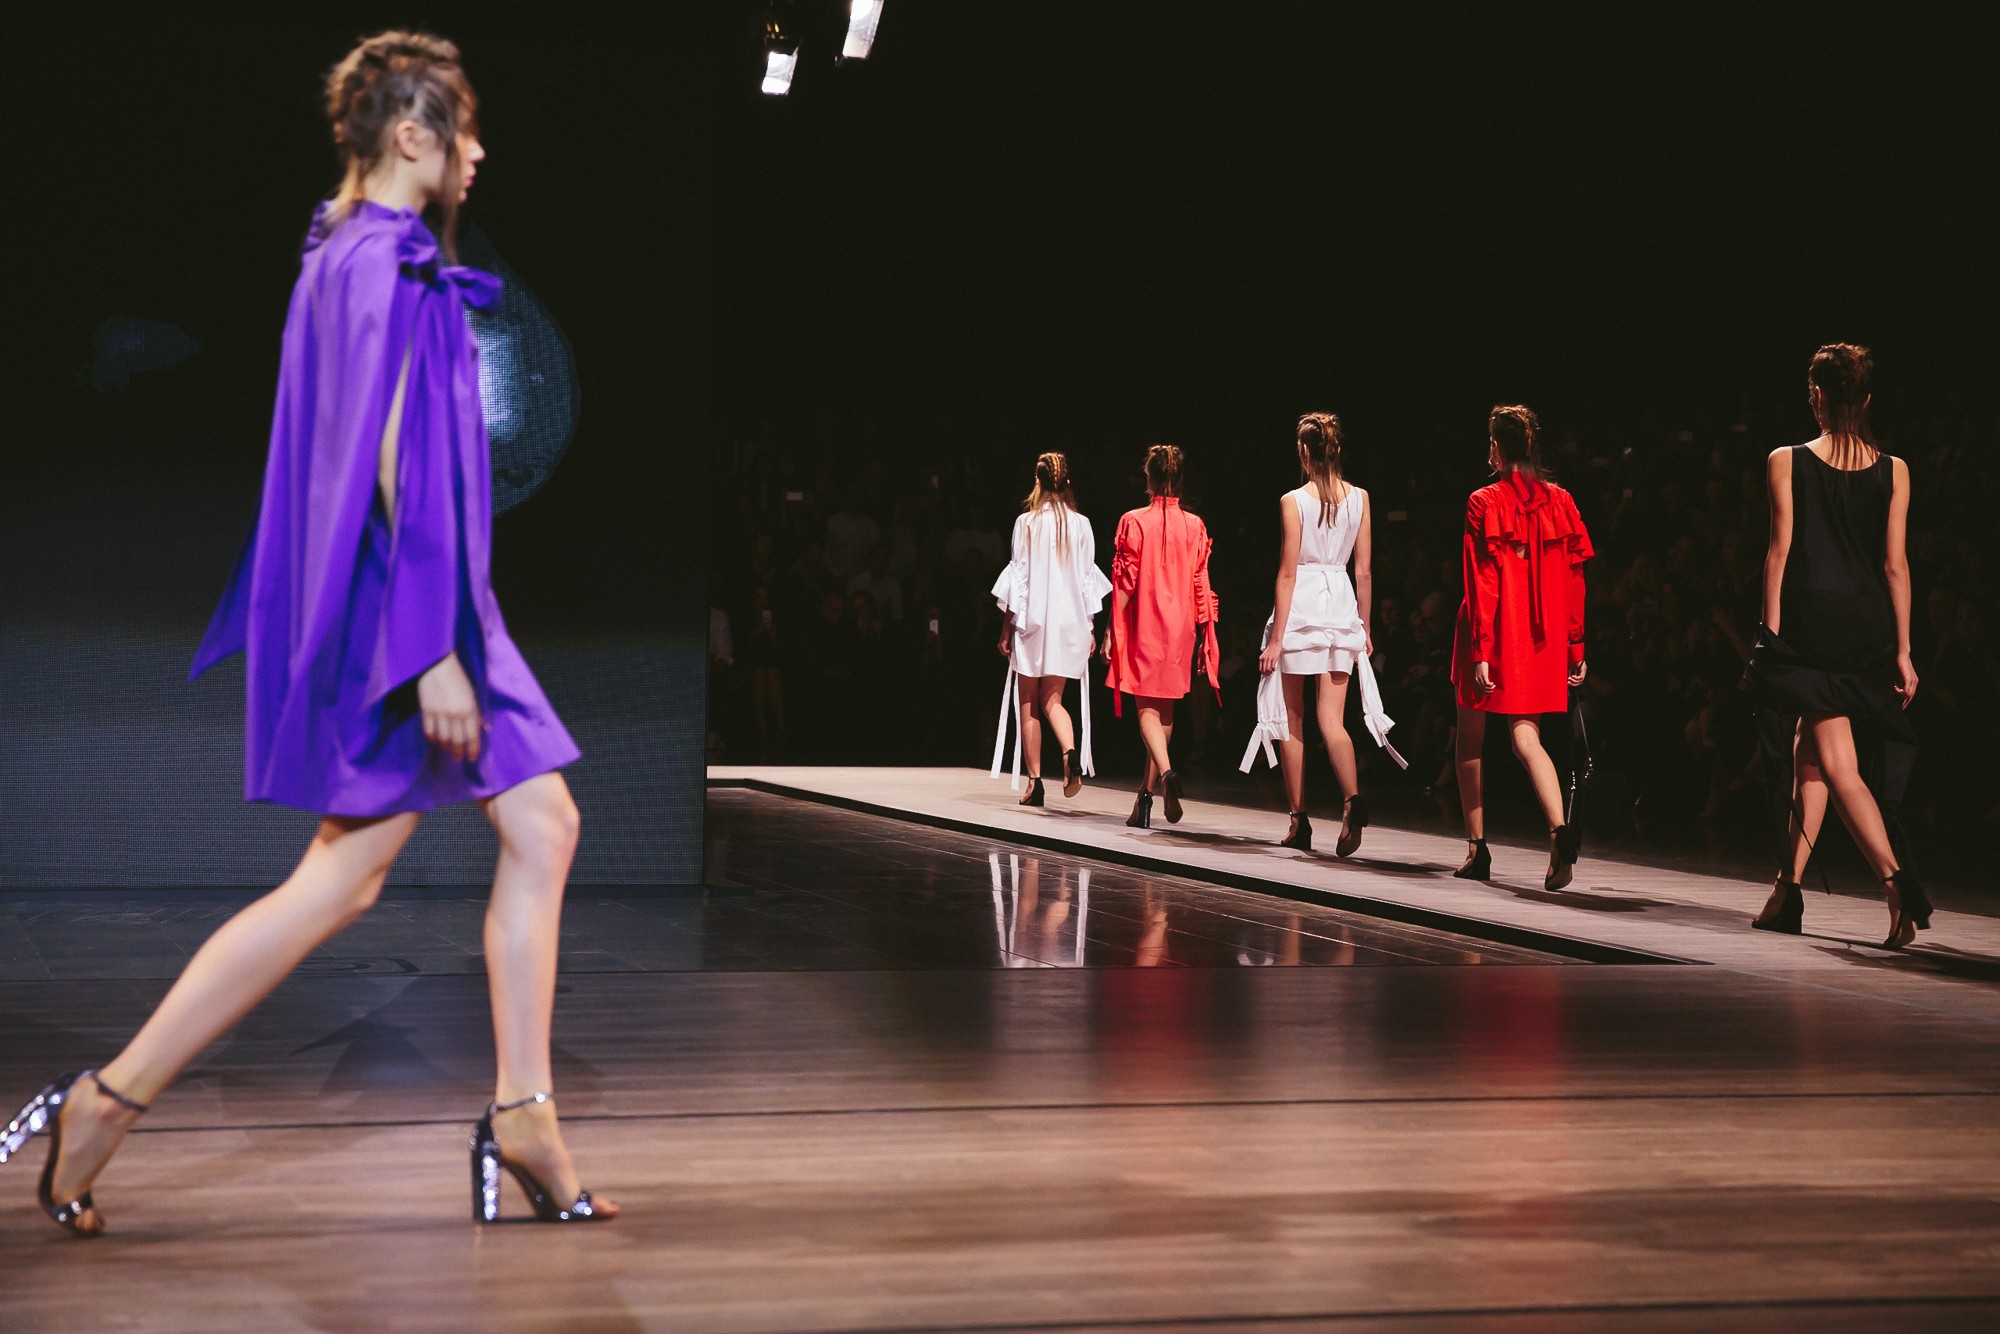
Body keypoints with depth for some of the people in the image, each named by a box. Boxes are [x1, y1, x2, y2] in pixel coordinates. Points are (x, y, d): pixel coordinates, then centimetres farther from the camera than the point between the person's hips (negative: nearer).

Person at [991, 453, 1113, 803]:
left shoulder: (1026, 522, -6)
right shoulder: (1081, 525, 1)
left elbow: (1018, 577, -5)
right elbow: (1088, 580, 3)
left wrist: (1007, 627, 1)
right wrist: (1090, 628, 11)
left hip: (1032, 619, -2)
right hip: (1070, 622, 2)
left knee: (1028, 705, 7)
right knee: (1052, 701, 9)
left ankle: (1034, 782, 5)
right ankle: (1071, 752, -20)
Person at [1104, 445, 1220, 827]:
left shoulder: (1134, 522, -6)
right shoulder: (1195, 526, 2)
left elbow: (1125, 581, -7)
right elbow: (1200, 583, 3)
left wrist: (1113, 630, -1)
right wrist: (1206, 636, 9)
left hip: (1144, 625, -3)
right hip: (1180, 627, 3)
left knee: (1147, 707, -3)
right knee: (1165, 710, 11)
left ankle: (1166, 772, -30)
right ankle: (1146, 796, 16)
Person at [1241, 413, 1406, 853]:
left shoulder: (1293, 502, -8)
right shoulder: (1359, 498, 3)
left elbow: (1288, 572, -9)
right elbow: (1363, 572, 5)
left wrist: (1276, 638, -6)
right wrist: (1365, 627, 15)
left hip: (1300, 607, -3)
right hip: (1342, 605, 3)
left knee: (1292, 721, 9)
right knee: (1332, 721, 3)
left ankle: (1299, 821, 12)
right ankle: (1353, 798, -23)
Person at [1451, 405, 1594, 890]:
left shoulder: (1484, 504, -9)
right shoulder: (1560, 502, 3)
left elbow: (1482, 586, -12)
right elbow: (1574, 582, 4)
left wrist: (1481, 652, -11)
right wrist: (1575, 648, 9)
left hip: (1493, 636, -3)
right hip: (1542, 640, 4)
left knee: (1470, 739, 13)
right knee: (1526, 737, 2)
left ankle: (1477, 848, 17)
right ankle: (1560, 828, -23)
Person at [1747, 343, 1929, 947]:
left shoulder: (1787, 462, -4)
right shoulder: (1893, 471, 3)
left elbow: (1780, 552, -6)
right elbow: (1895, 565, 2)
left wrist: (1772, 634, -1)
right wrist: (1902, 650, 4)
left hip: (1811, 620, -4)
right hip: (1870, 626, 4)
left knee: (1837, 764, -4)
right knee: (1809, 755, 15)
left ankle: (1897, 882, -22)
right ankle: (1787, 890, 18)